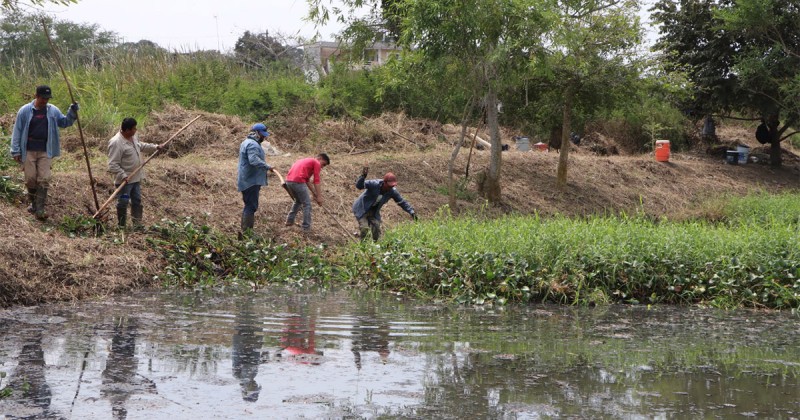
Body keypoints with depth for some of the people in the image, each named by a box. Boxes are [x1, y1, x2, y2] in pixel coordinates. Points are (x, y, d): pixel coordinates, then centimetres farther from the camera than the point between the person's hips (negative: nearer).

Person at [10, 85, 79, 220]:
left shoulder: (53, 110, 2)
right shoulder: (25, 111, -5)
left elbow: (65, 122, 14)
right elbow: (17, 131, -2)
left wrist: (72, 112, -5)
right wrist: (16, 151, -5)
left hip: (45, 151, 1)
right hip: (28, 151, -1)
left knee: (44, 180, -6)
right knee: (30, 178, 3)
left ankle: (40, 210, -4)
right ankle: (33, 202, 27)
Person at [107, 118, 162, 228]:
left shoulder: (134, 136, 0)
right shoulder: (116, 143, -26)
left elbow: (140, 146, 25)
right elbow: (113, 165, -26)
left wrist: (155, 147, 19)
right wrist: (123, 176, -31)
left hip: (136, 178, 9)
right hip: (124, 180, -9)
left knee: (137, 201, 16)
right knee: (123, 203, 3)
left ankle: (137, 225, 27)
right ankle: (122, 227, 15)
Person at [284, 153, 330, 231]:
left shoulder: (307, 161, 32)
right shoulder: (316, 163, 6)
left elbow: (308, 181, 35)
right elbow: (316, 181, -1)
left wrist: (314, 194, 33)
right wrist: (319, 196, 1)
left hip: (288, 180, 8)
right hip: (298, 182, -8)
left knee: (298, 201, 29)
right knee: (307, 204, 4)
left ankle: (289, 220, 30)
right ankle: (306, 227, 4)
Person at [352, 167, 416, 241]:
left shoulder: (392, 191, -15)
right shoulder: (374, 184, -30)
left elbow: (402, 202, -4)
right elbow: (359, 186, -40)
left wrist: (411, 212, -13)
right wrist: (363, 176, -60)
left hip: (373, 211, 5)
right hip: (361, 208, -5)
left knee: (376, 229, -2)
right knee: (364, 229, -18)